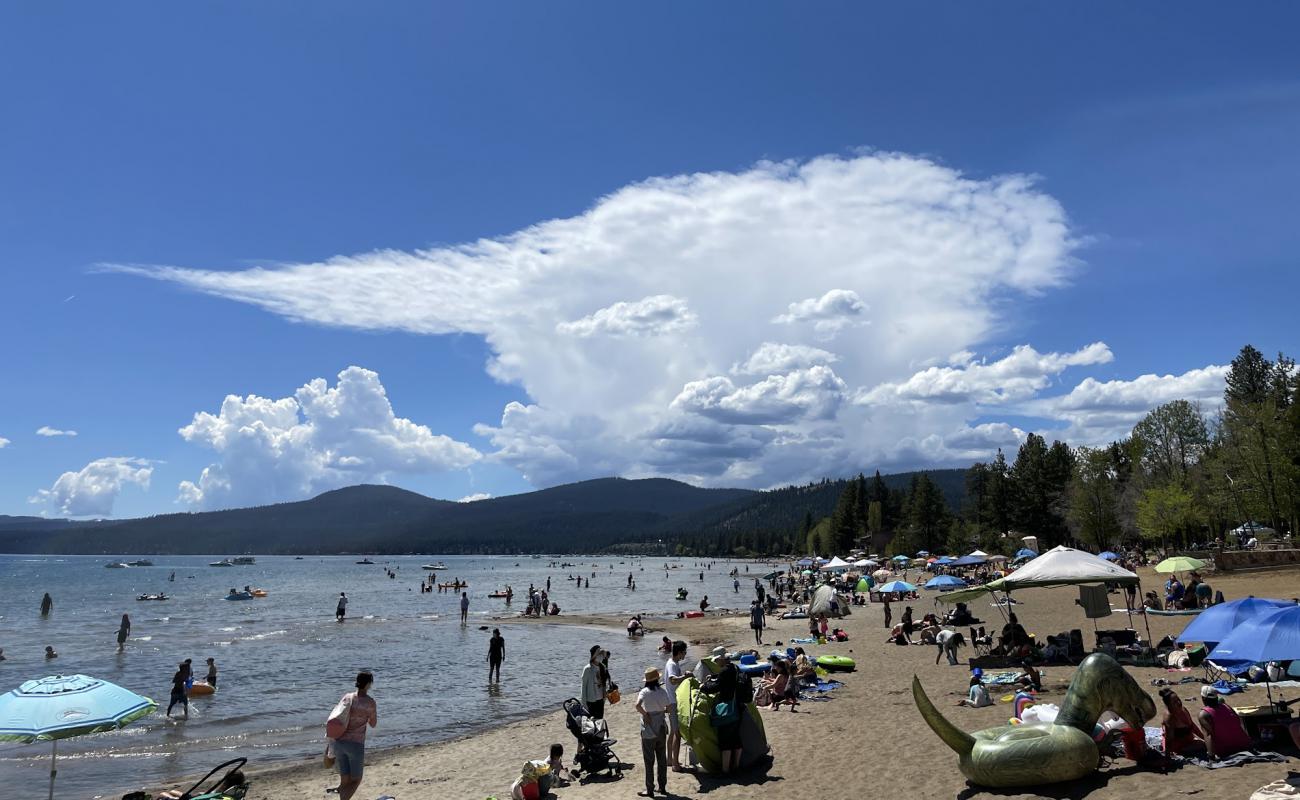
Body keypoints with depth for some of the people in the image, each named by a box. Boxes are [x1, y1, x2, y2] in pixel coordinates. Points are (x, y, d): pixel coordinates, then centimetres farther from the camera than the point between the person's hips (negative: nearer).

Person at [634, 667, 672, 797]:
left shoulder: (644, 692, -13)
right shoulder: (663, 691, -4)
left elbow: (638, 705, -29)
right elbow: (669, 707, 0)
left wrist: (645, 714, -14)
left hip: (649, 731, -4)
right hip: (661, 729, 4)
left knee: (649, 761, 5)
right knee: (662, 759, 15)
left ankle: (650, 789, 9)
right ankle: (663, 787, 22)